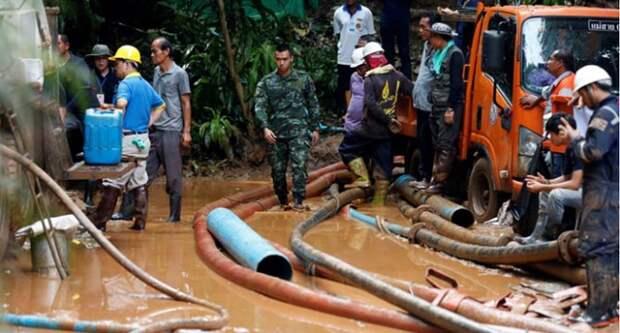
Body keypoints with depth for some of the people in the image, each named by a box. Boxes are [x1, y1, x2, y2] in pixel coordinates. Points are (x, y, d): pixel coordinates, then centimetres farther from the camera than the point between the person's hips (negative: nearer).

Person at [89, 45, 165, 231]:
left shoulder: (126, 84, -13)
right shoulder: (145, 85, 14)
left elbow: (121, 103, -33)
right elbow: (161, 106, 26)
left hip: (127, 139, -8)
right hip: (143, 139, 8)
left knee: (113, 183, -2)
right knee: (139, 183, 11)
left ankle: (99, 222, 3)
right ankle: (140, 221, 11)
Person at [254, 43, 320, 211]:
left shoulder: (303, 79, 5)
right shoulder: (266, 82, 4)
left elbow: (313, 105, 12)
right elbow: (260, 107, -4)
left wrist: (315, 128, 9)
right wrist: (265, 128, -19)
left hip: (299, 130, -2)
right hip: (276, 133, 2)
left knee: (299, 165, -16)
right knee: (277, 169, 6)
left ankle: (299, 201, -17)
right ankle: (283, 202, 21)